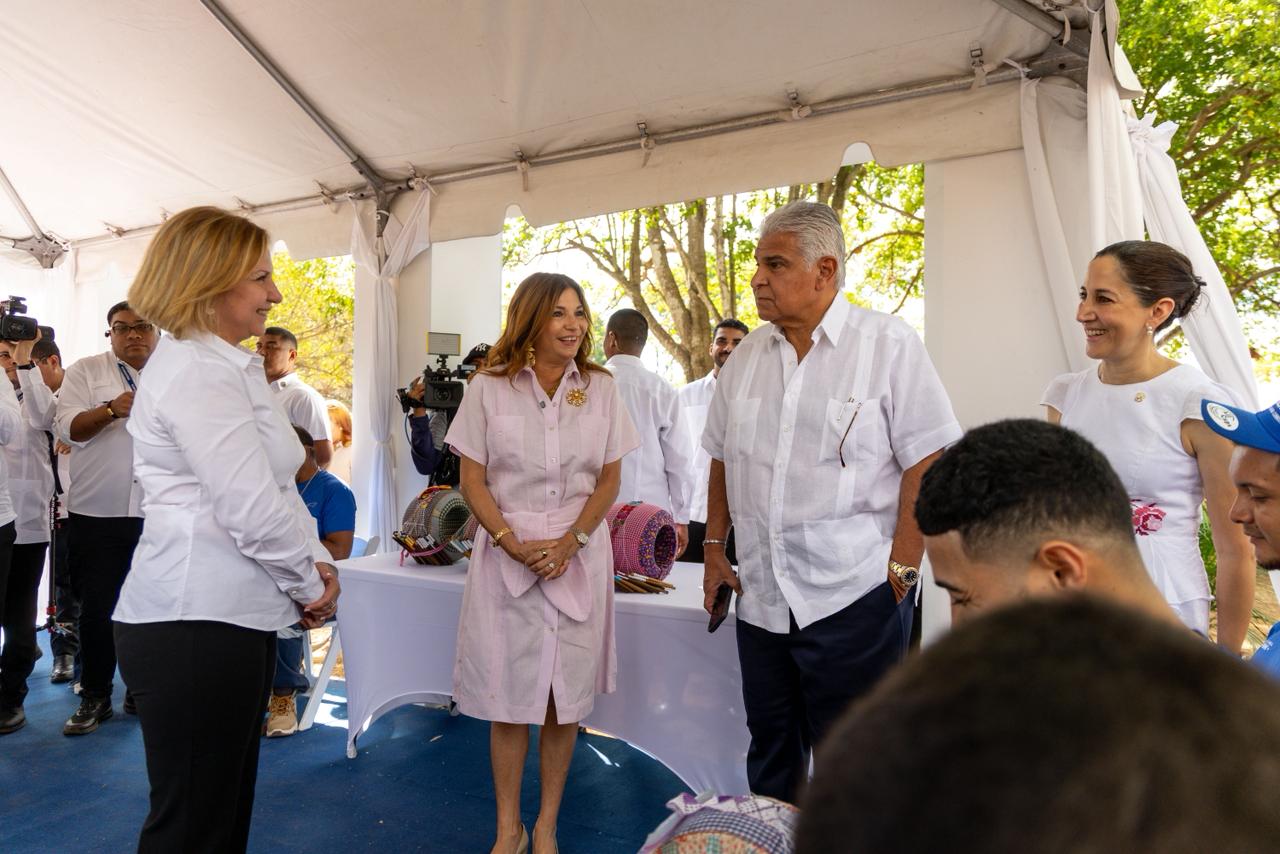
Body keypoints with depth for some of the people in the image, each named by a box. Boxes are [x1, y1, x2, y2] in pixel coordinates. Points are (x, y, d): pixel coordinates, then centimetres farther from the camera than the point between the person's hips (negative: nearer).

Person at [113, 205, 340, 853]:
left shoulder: (219, 365, 16)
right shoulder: (199, 372, -16)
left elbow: (274, 485, 18)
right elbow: (253, 510, -22)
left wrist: (314, 562, 6)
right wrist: (312, 585, -7)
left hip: (229, 618, 10)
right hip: (195, 628, -10)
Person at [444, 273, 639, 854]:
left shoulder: (601, 388, 5)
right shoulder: (488, 388, 0)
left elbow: (609, 480, 5)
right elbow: (472, 481, 0)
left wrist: (569, 543, -9)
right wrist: (515, 544, -12)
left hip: (579, 556, 1)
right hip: (506, 554, -1)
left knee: (564, 698, 7)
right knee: (508, 697, 6)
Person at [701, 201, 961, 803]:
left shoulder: (889, 345, -8)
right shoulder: (747, 354, 9)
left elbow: (927, 463, -11)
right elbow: (723, 459, 15)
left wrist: (902, 568, -14)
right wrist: (714, 546, 11)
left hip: (854, 599, -5)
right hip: (760, 596, 6)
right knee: (770, 758, 20)